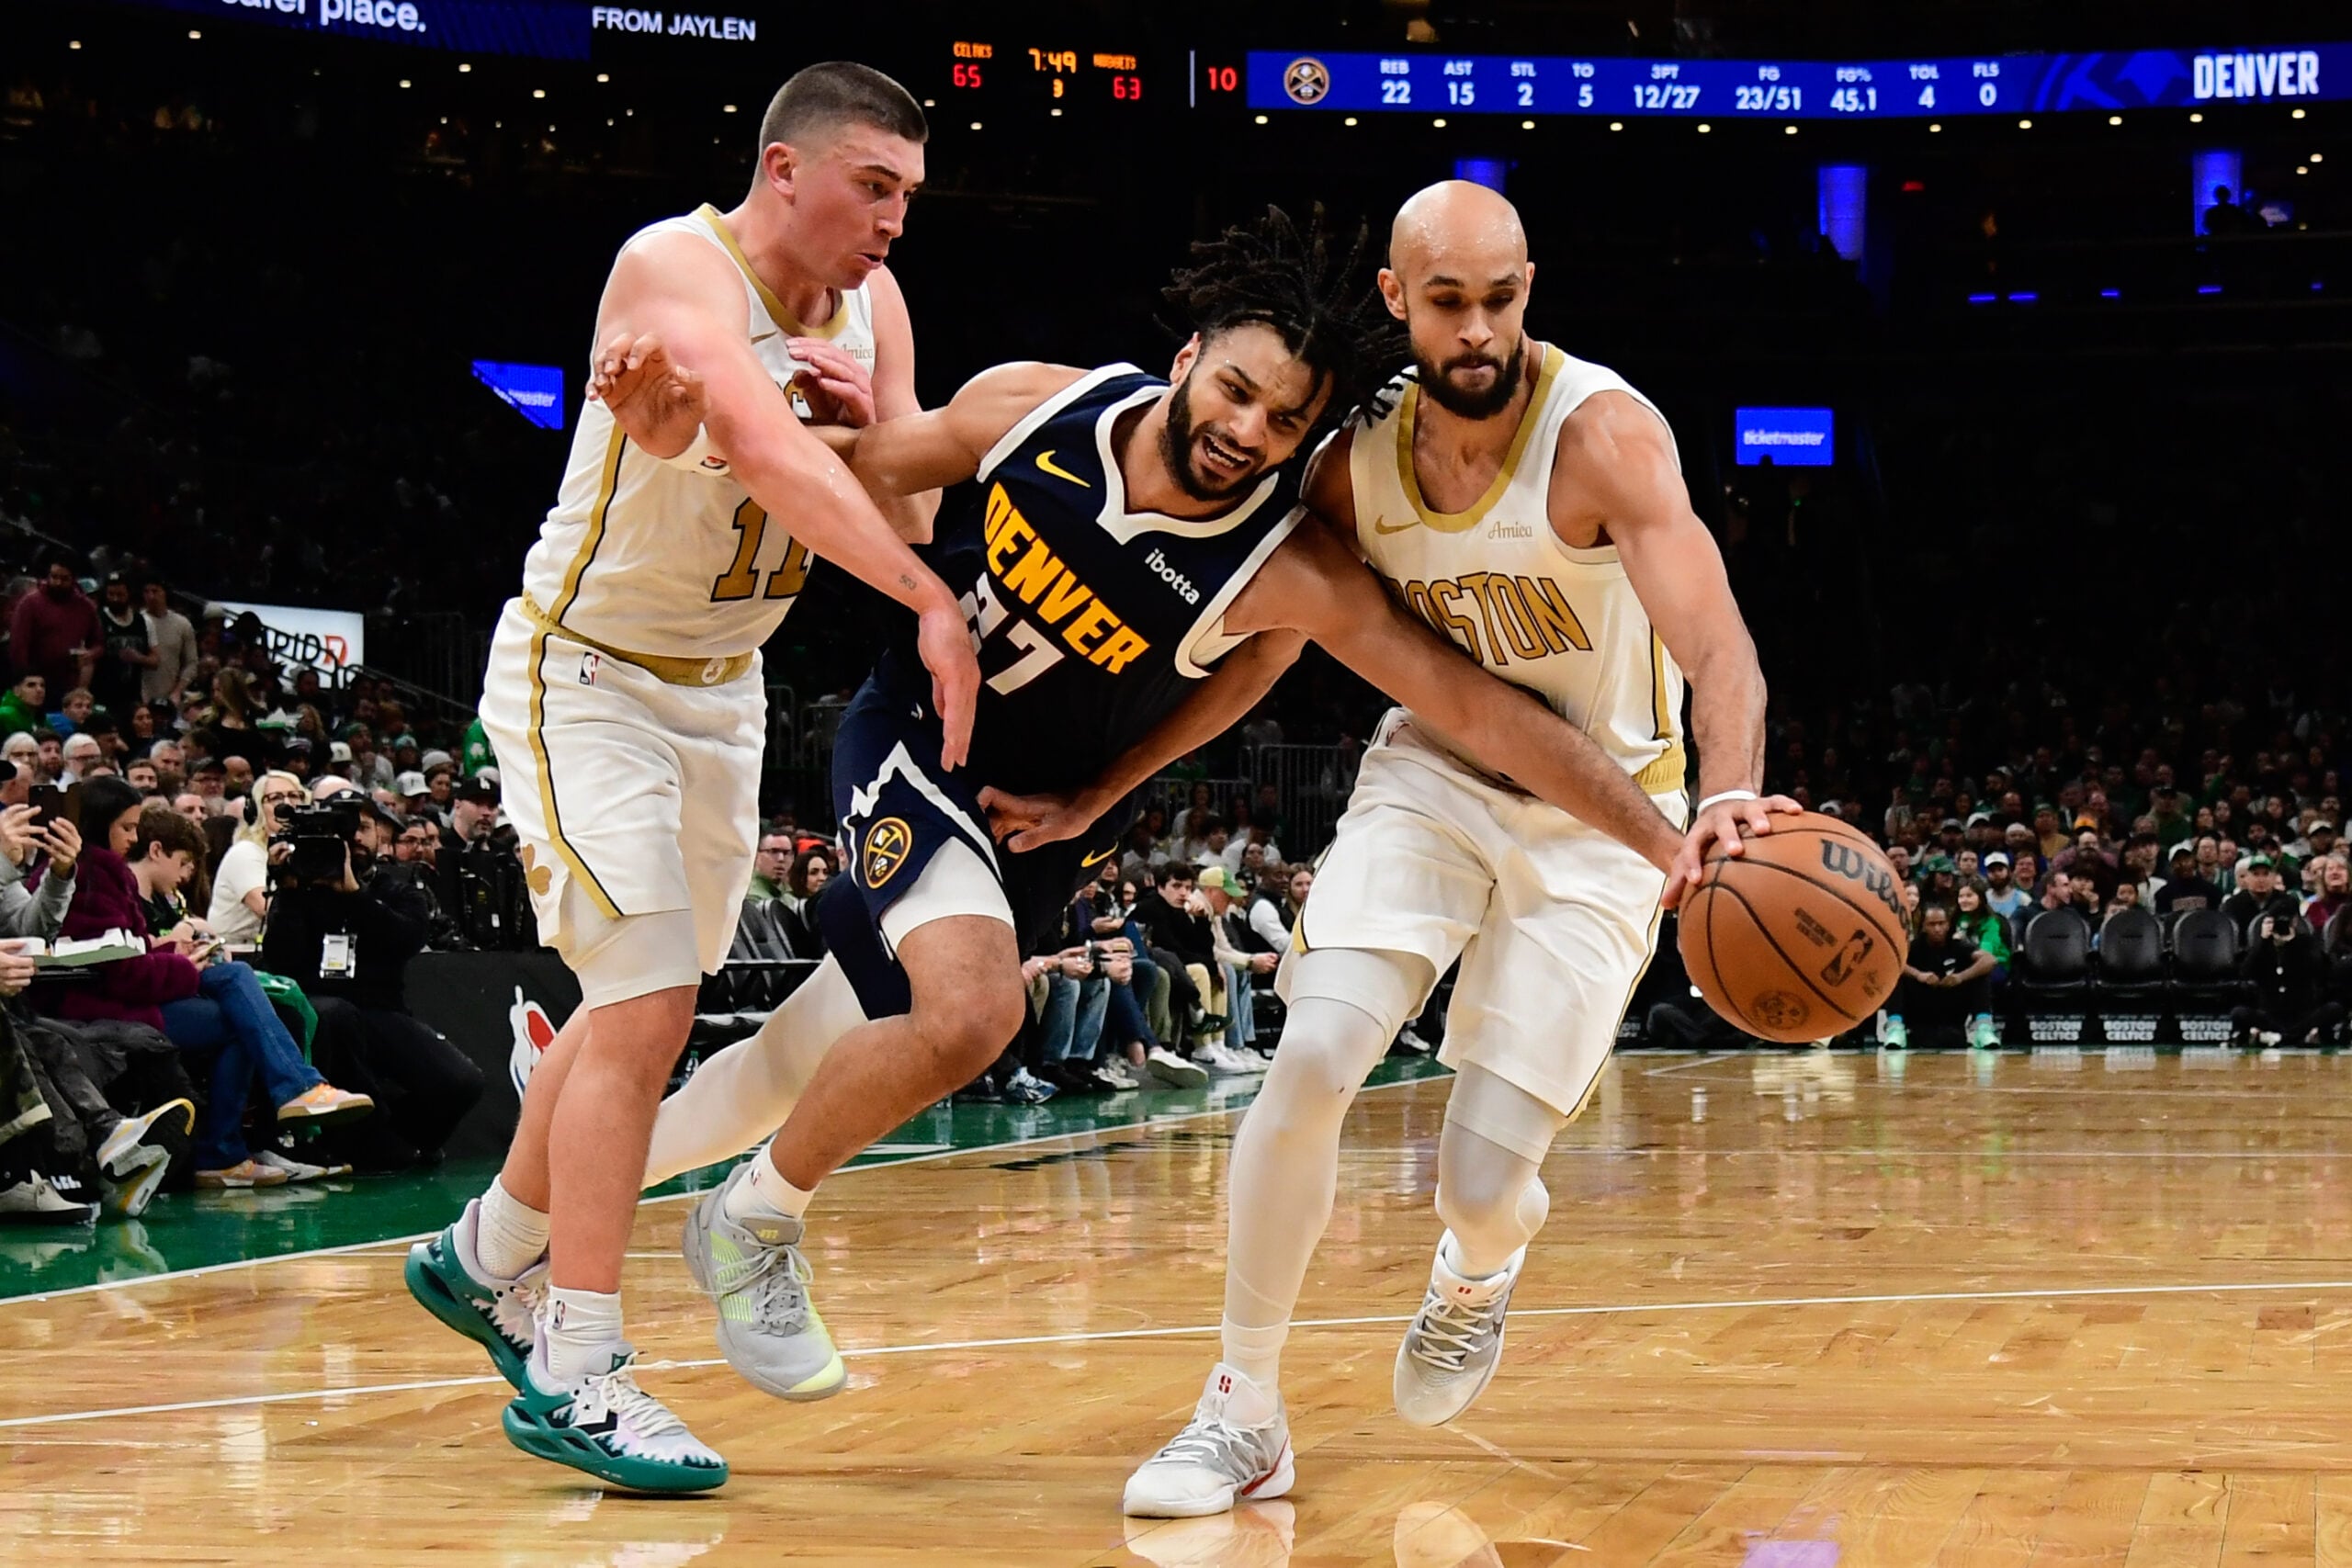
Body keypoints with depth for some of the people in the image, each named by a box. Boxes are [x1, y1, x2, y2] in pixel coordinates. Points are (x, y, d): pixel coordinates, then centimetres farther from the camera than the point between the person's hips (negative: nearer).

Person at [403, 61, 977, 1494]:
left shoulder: (872, 304, -1)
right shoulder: (678, 271, -24)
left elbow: (920, 515, 2)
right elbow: (767, 454, -41)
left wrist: (878, 422, -19)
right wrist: (935, 604, -48)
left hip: (722, 685, 8)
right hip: (585, 675, -8)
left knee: (641, 1009, 18)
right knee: (646, 1009, -17)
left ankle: (487, 1261, 38)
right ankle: (576, 1379, -11)